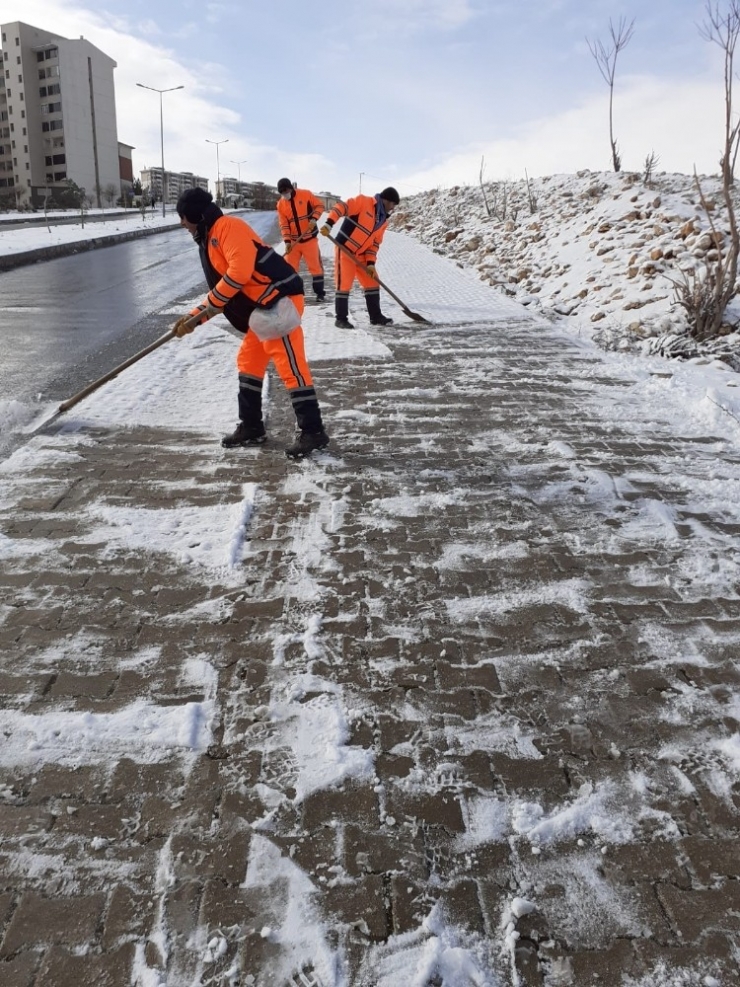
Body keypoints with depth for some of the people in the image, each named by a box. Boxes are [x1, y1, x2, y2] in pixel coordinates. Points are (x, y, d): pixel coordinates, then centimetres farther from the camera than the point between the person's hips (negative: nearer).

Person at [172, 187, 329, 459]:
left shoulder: (227, 226, -8)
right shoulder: (209, 240, 24)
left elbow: (240, 271, -22)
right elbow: (222, 293, 27)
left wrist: (211, 302, -14)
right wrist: (194, 317, 21)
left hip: (279, 301, -11)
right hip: (263, 306, 11)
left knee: (290, 366, -10)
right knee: (249, 362, 15)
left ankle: (313, 432, -5)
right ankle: (251, 427, 24)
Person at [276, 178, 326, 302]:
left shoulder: (305, 194, -7)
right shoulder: (280, 204, 1)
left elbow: (319, 205, -2)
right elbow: (283, 224, 0)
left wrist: (314, 218, -18)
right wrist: (287, 240, -11)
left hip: (309, 238, -3)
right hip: (293, 240, 3)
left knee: (315, 266, 0)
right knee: (289, 267, 2)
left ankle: (320, 292, 9)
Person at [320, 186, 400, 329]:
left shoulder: (384, 220, 10)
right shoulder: (363, 202, -12)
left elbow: (375, 243, 10)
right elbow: (342, 207, -21)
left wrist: (371, 262, -1)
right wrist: (329, 223, -34)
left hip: (361, 254, 8)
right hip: (345, 250, -8)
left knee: (372, 283, 9)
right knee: (344, 284, -5)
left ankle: (376, 316, 19)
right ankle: (341, 318, 4)